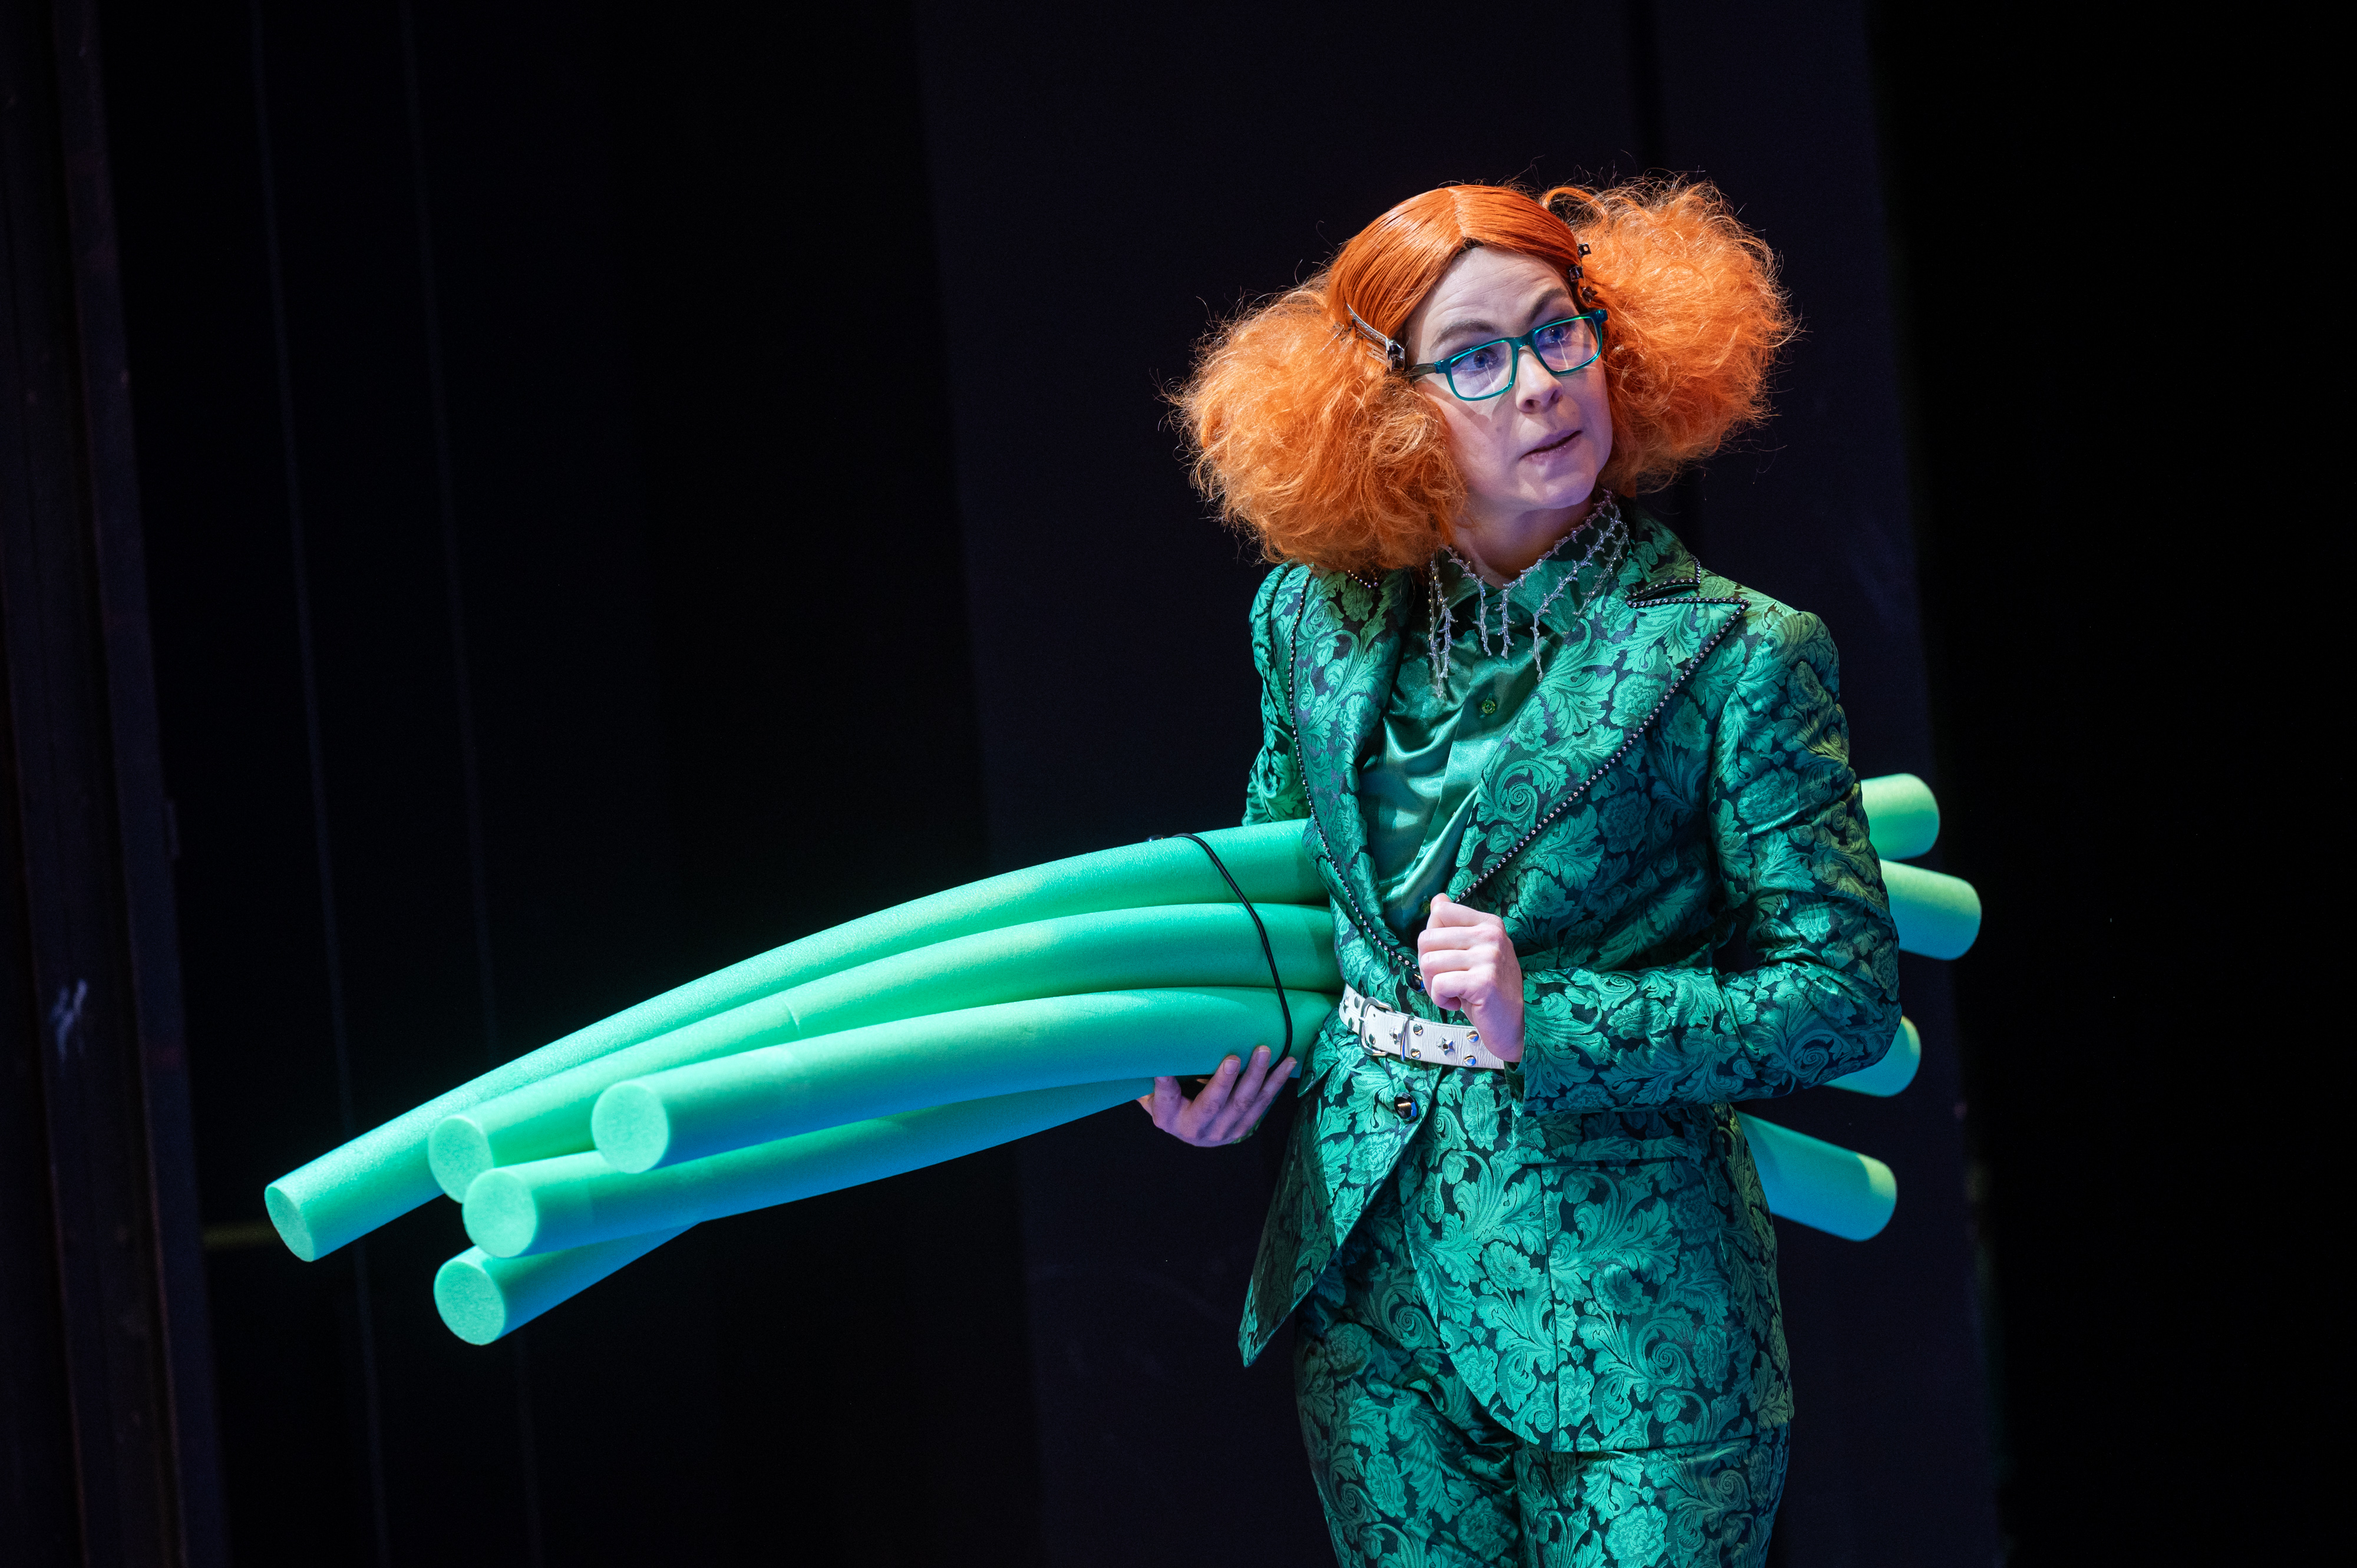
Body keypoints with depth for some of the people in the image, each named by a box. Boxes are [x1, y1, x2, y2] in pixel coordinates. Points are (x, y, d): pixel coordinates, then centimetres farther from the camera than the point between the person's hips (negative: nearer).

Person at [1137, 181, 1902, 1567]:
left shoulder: (1732, 658, -12)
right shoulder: (1317, 615, 3)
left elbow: (1845, 995, -12)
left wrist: (1546, 1022, -20)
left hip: (1626, 1308, -4)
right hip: (1368, 1287, 4)